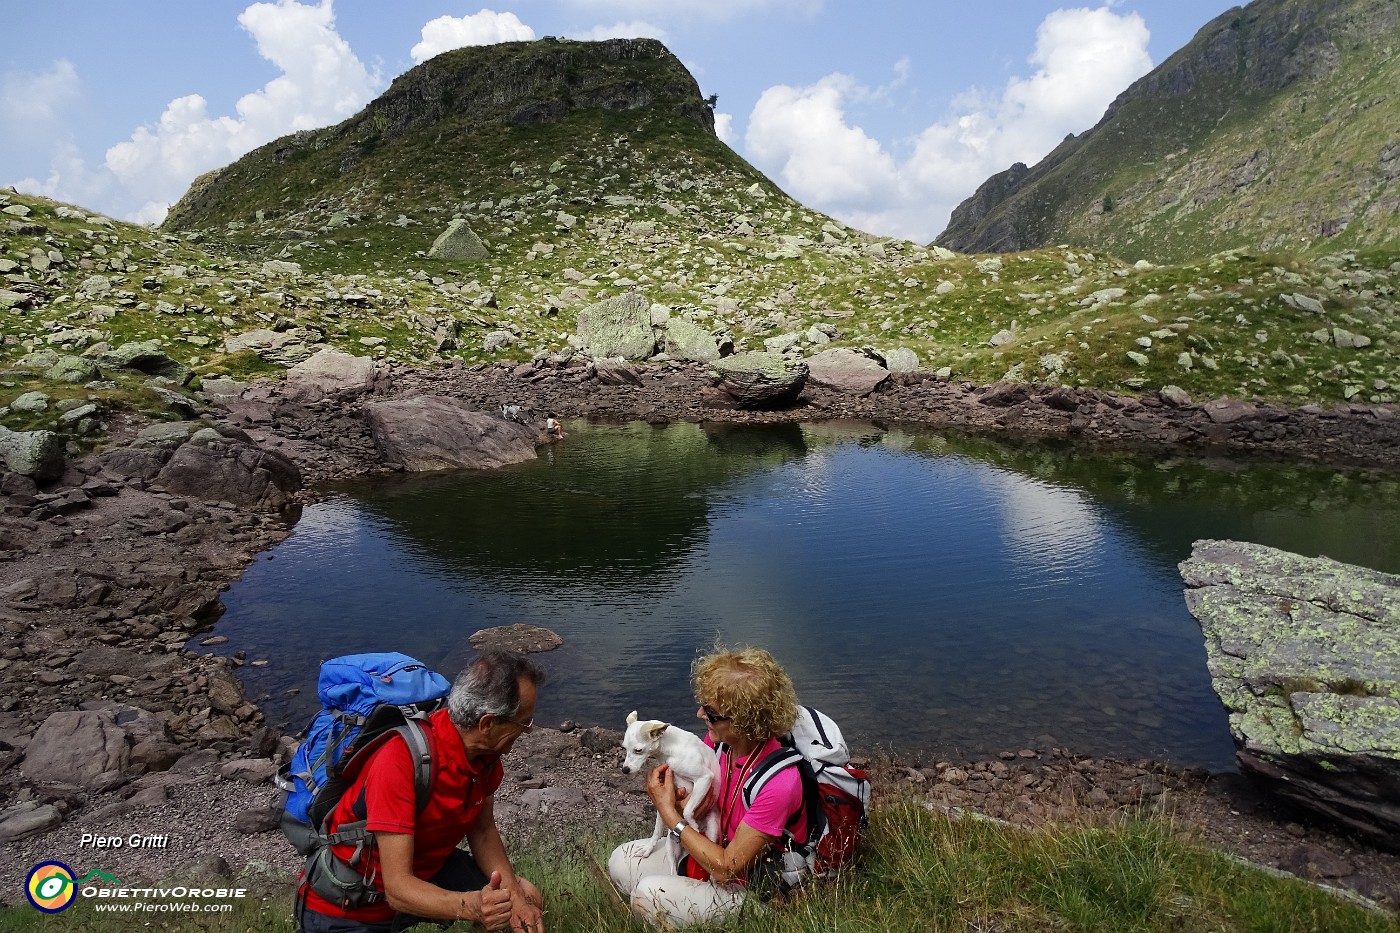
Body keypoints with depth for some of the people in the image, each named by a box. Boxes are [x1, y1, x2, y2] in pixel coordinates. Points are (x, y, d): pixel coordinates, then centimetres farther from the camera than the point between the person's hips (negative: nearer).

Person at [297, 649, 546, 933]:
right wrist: (471, 906, -49)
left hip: (426, 871, 5)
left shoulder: (487, 749, -13)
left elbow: (482, 830, -2)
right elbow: (398, 888, -34)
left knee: (528, 899, -5)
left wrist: (513, 895, -15)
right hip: (346, 908, -5)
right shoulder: (401, 760, -35)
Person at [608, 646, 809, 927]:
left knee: (649, 894, -23)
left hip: (745, 888, -7)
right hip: (709, 848, 7)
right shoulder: (718, 740, -13)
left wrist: (668, 812, -23)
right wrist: (688, 801, -23)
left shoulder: (779, 783, -33)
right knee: (621, 860, -3)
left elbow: (726, 868, -26)